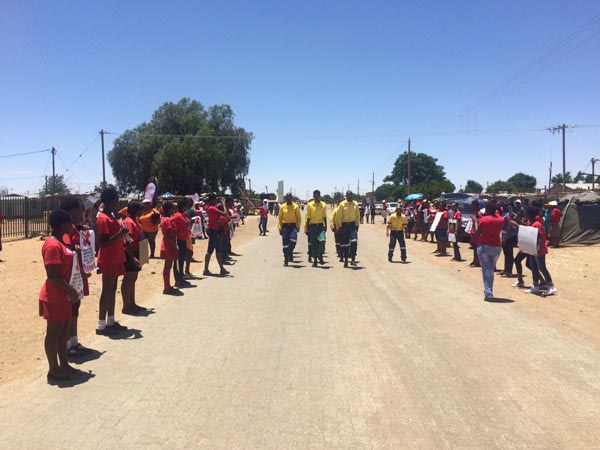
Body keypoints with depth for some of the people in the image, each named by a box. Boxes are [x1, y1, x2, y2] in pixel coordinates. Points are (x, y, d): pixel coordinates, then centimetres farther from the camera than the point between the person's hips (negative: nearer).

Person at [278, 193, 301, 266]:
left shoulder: (296, 207, 3)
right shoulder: (282, 207, 6)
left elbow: (299, 218, 4)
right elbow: (279, 218, 8)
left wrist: (298, 226, -6)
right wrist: (280, 227, 1)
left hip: (293, 225, -1)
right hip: (285, 226, 1)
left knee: (293, 240, -21)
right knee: (285, 243, 1)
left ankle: (290, 253, 5)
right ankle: (286, 260, 9)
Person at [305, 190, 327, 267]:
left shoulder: (323, 205, 4)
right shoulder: (309, 205, 2)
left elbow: (324, 217, 7)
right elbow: (308, 217, 5)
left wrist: (325, 226, 0)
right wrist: (307, 228, 1)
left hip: (320, 225, 0)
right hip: (312, 226, 1)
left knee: (322, 240, -21)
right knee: (313, 243, 3)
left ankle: (320, 256, -4)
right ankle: (315, 260, 12)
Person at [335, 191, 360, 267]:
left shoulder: (355, 204, 6)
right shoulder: (342, 204, -2)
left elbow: (357, 215, 13)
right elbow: (338, 216, 0)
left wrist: (357, 225, 8)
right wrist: (339, 226, -4)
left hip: (353, 224, 1)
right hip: (345, 225, -1)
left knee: (354, 242, -14)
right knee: (345, 243, 4)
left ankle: (353, 259, -8)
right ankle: (346, 260, 15)